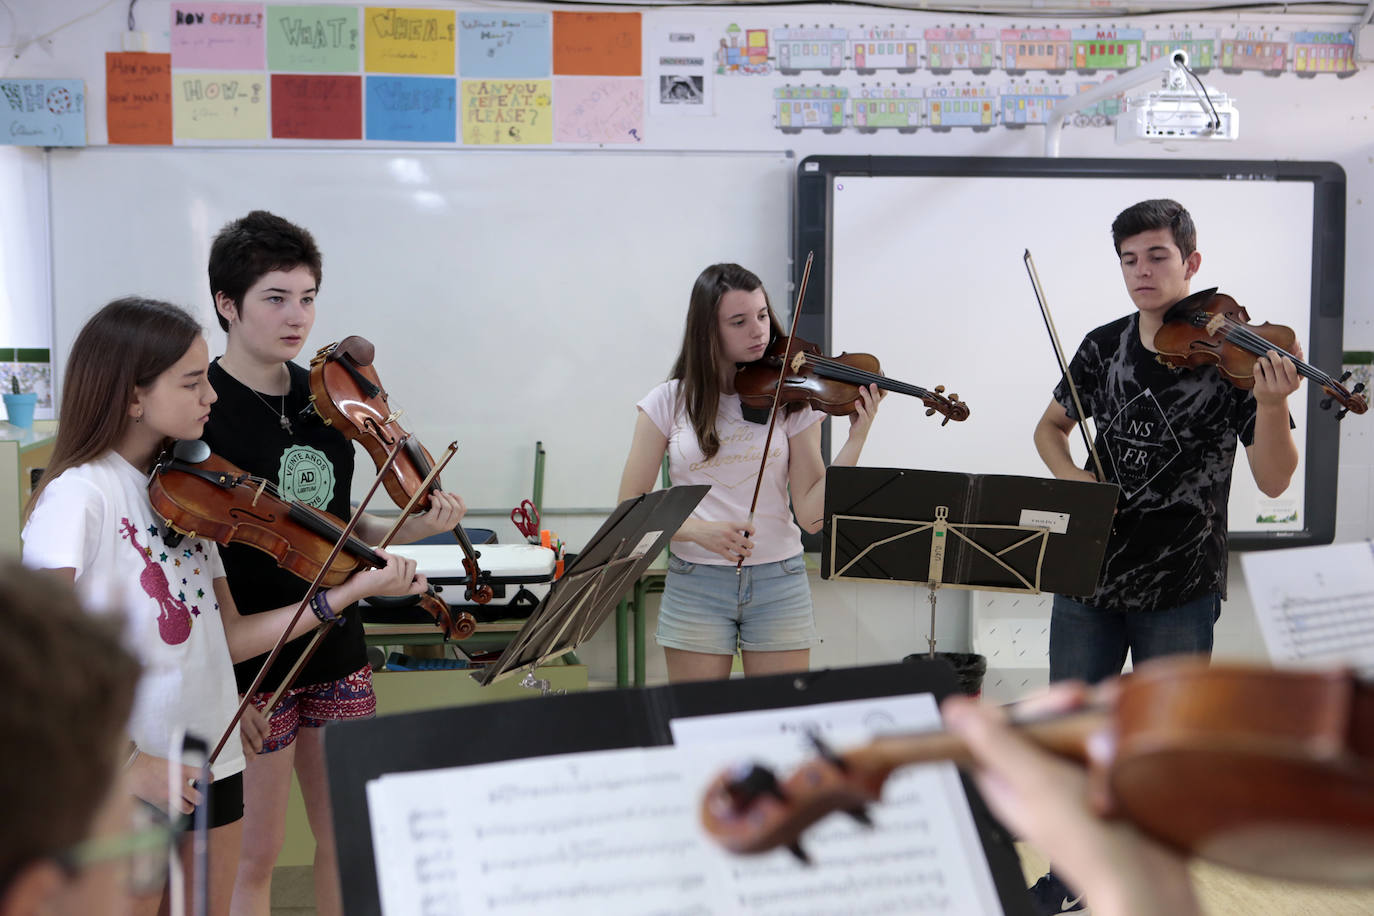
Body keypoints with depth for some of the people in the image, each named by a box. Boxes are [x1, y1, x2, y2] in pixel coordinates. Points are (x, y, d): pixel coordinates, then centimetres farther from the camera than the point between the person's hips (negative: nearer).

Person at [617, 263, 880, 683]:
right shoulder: (668, 403, -1)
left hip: (779, 582, 0)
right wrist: (696, 529, -18)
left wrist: (857, 437, -17)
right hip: (695, 585, 0)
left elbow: (811, 514, -8)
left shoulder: (792, 399, -1)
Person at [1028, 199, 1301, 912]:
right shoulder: (1104, 346, 2)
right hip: (1090, 578, 4)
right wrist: (1070, 474, -5)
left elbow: (1273, 482, -12)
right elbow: (1050, 428, 17)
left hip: (1180, 591, -3)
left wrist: (1270, 404, -30)